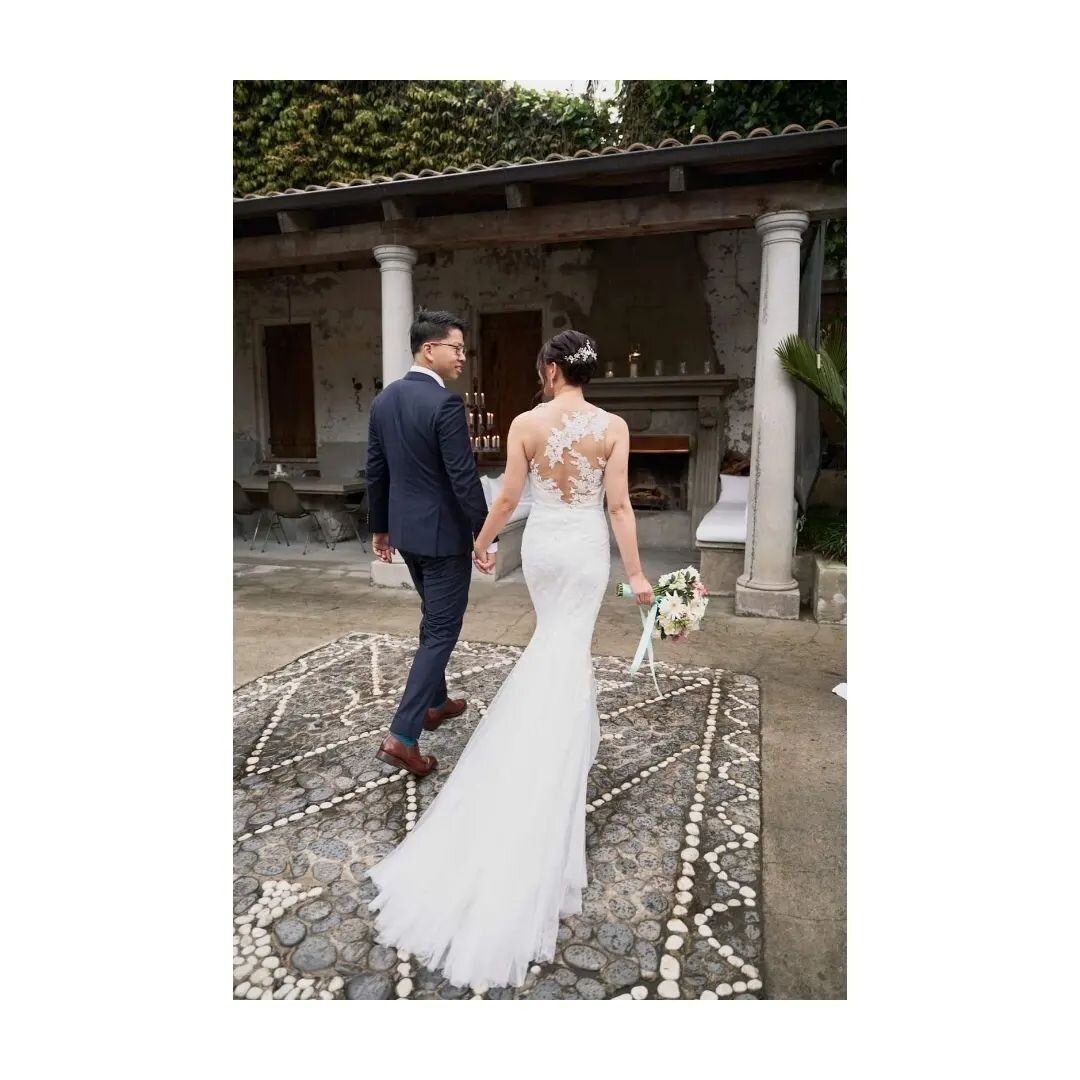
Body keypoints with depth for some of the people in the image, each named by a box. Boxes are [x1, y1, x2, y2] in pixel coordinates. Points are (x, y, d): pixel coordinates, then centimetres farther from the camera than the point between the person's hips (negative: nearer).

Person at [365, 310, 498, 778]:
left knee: (433, 618, 23)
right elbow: (464, 477, -21)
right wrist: (486, 536, -14)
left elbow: (375, 470, 11)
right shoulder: (445, 403, -19)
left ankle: (435, 702, 38)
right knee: (442, 630, -1)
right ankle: (402, 736, -2)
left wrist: (379, 526, 19)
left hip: (405, 530, 8)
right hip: (443, 532, -8)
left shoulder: (384, 400, 6)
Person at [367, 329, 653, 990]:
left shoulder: (526, 424, -8)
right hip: (586, 549, -1)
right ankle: (570, 742, 10)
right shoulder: (613, 426, -9)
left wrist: (482, 541, 14)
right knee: (567, 653, 8)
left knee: (556, 640, 22)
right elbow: (619, 504, -12)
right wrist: (636, 572, -6)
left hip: (541, 545, 2)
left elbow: (509, 499, -4)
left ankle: (581, 738, 35)